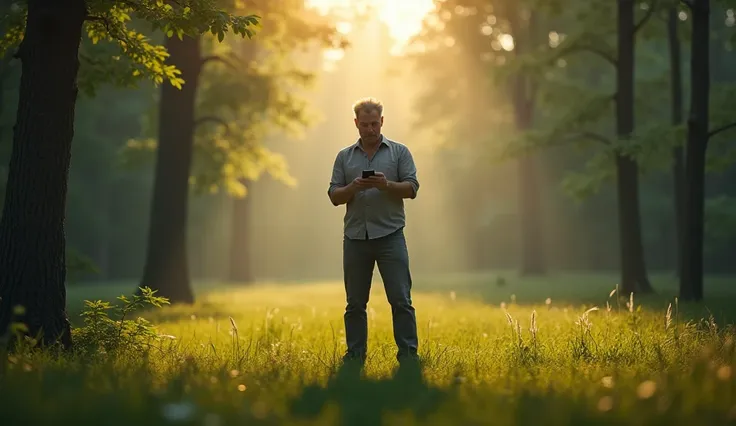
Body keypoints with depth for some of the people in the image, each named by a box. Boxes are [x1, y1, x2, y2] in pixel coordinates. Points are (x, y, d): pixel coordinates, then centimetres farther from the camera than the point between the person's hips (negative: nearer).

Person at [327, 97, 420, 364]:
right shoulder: (344, 156, 12)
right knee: (355, 304, 7)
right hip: (355, 238, 2)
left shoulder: (399, 152, 6)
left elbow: (412, 188, -1)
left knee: (401, 300, -5)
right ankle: (354, 357, 14)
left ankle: (408, 355, -2)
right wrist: (353, 187, -13)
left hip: (390, 235, -2)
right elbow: (334, 196, 7)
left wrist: (387, 185, -18)